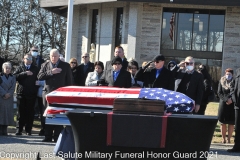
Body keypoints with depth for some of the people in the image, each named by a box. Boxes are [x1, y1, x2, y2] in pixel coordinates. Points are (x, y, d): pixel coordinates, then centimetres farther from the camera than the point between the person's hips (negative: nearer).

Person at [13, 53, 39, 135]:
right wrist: (25, 73, -14)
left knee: (30, 112, 0)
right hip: (21, 93, 0)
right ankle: (19, 129, 3)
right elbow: (15, 76, -6)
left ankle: (28, 129, 4)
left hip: (31, 94, 0)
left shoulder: (35, 69, 13)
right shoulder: (20, 68, 10)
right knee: (21, 112, 0)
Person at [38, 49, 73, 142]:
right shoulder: (45, 65, 12)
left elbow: (69, 81, 6)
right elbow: (39, 77, 0)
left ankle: (57, 137, -3)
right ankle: (48, 137, 9)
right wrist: (51, 72, -12)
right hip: (47, 93, 3)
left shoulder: (66, 66, 6)